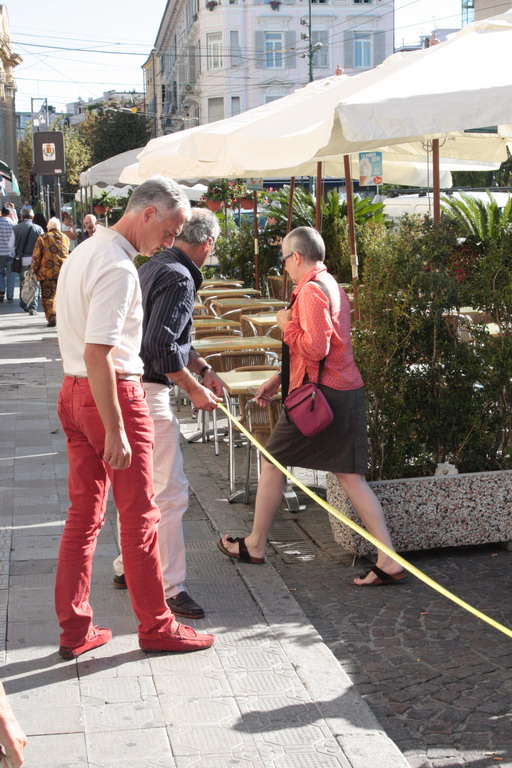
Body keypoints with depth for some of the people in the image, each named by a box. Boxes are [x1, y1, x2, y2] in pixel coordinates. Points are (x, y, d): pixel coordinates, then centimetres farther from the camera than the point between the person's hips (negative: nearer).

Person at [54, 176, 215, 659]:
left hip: (73, 393, 9)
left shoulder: (86, 251, 12)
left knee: (83, 512, 13)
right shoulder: (117, 268, -19)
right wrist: (115, 430, -25)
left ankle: (74, 629, 19)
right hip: (113, 395, -9)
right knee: (138, 514, 3)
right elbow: (97, 353, -25)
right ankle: (155, 626, 15)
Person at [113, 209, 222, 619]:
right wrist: (195, 389, -14)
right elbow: (162, 347, -25)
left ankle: (128, 567, 33)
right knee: (170, 491, -5)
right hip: (147, 391, -11)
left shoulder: (155, 266, 15)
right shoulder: (179, 278, -17)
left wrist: (204, 369, 17)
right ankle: (169, 587, 0)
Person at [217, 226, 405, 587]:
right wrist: (278, 379, 27)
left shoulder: (311, 290, -14)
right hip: (349, 391, 9)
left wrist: (286, 324, -7)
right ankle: (389, 560, 0)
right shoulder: (333, 286, 18)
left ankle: (255, 545, 22)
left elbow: (315, 348, -23)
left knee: (272, 462, 9)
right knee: (351, 476, 6)